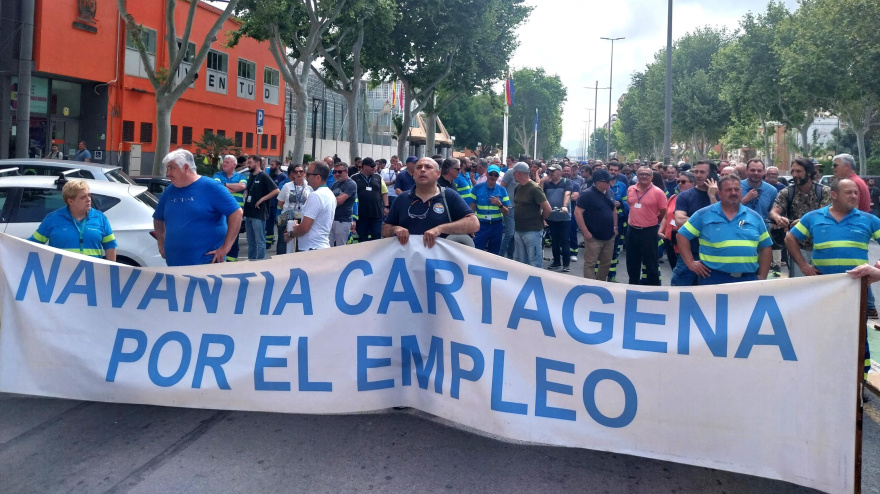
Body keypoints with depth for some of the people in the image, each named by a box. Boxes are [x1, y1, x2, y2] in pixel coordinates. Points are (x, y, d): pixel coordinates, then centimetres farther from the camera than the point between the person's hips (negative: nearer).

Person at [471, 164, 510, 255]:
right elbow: (472, 209, 0)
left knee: (494, 254, 11)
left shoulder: (502, 190, 4)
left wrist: (500, 205, -14)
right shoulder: (477, 188, -1)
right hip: (481, 226, -2)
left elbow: (507, 213, 5)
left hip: (497, 226, 2)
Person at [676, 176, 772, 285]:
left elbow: (765, 247, 15)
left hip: (748, 279, 3)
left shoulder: (755, 217, 11)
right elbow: (682, 235, 3)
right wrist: (690, 262, -5)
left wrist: (762, 277, 8)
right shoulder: (703, 215, 1)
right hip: (714, 278, -3)